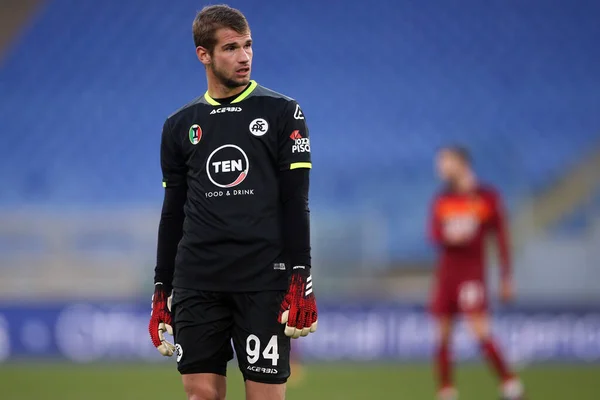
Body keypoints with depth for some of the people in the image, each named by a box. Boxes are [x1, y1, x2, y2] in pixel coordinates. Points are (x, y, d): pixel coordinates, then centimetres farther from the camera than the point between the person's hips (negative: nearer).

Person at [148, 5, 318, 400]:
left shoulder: (282, 113, 3)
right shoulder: (180, 125, 11)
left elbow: (296, 203, -2)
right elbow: (172, 214, 15)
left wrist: (301, 280, -10)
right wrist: (161, 291, 11)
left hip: (264, 280, -3)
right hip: (196, 281, 3)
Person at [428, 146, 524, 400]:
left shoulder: (488, 197, 0)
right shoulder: (441, 200, 11)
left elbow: (501, 238, 2)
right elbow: (434, 235, 7)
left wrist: (506, 279, 0)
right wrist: (448, 236, -17)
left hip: (473, 272, -4)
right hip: (446, 272, 4)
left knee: (481, 333, -16)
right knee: (443, 336, 1)